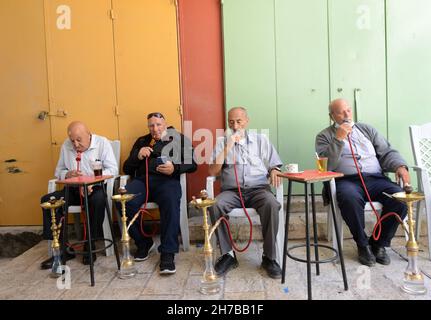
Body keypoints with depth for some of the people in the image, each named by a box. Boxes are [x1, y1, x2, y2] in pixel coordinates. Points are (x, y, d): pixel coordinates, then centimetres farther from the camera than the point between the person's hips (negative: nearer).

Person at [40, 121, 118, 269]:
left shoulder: (102, 142, -3)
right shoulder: (66, 145, 9)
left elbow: (113, 169, -11)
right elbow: (58, 171, 15)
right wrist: (68, 174, -10)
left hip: (96, 188, -4)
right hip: (73, 190, 5)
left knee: (98, 199, -37)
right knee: (47, 200, -17)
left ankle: (90, 245, -17)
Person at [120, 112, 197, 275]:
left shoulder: (179, 138, 22)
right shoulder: (141, 141, 31)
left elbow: (192, 164, 8)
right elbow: (127, 168, 24)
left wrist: (175, 168, -12)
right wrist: (137, 156, 4)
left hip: (167, 179, -3)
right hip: (142, 179, 3)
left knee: (170, 201, -38)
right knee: (123, 202, -28)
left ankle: (167, 253, -31)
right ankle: (143, 242, -6)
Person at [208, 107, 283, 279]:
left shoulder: (260, 139, 15)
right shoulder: (222, 141, 13)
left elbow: (274, 165, 14)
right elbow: (212, 171, 3)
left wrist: (274, 171, -11)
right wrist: (227, 148, -6)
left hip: (258, 188, 0)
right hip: (231, 190, 0)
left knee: (272, 205, -33)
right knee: (215, 205, -31)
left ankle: (269, 257, -17)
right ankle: (228, 254, -15)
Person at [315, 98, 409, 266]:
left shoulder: (367, 129, 22)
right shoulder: (324, 136, 10)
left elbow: (387, 152, 16)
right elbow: (326, 165, -5)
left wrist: (400, 166, -5)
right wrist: (339, 139, -11)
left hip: (376, 178, 4)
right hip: (346, 180, -3)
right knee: (350, 198, -37)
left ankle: (379, 243, -1)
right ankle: (363, 244, -11)